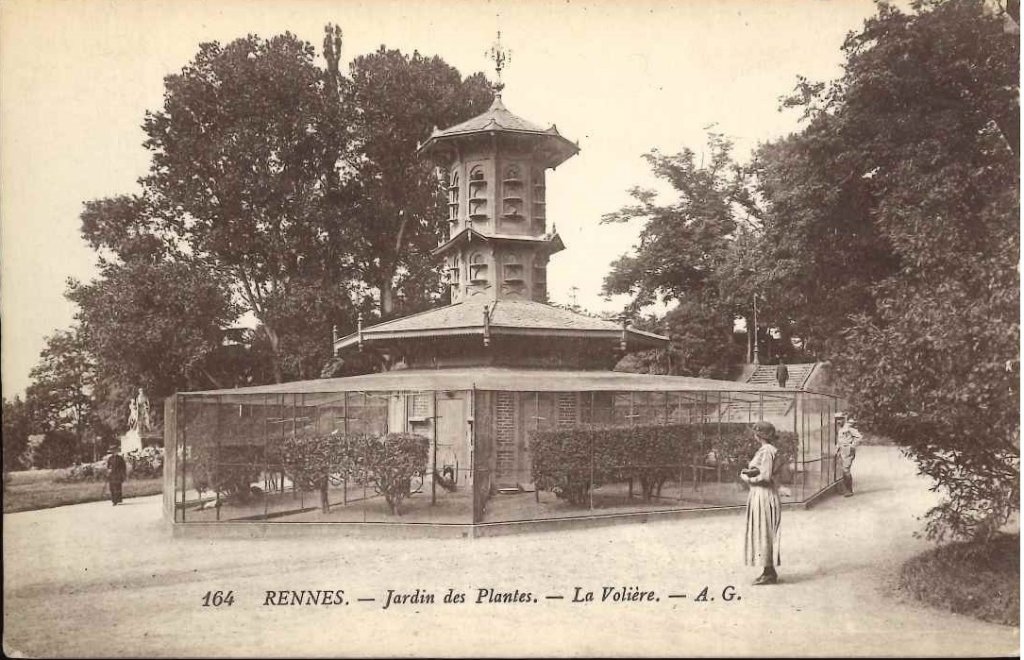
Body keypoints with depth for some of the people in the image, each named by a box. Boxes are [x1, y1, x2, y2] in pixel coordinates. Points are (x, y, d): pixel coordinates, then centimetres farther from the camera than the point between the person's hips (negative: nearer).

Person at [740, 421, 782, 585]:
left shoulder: (767, 451, -17)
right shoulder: (764, 450, 13)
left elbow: (766, 477, -21)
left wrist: (747, 478, -9)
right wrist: (750, 471, -3)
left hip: (764, 496, -10)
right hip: (759, 496, 10)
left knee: (764, 534, -4)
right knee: (761, 534, 13)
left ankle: (769, 573, 1)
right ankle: (769, 571, 19)